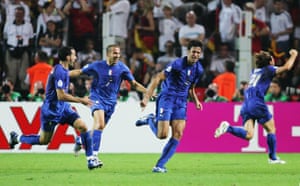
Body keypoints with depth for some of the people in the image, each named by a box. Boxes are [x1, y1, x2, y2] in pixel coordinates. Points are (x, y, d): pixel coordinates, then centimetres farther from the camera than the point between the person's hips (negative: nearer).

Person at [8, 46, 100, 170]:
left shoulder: (64, 70, 7)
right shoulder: (59, 71, -24)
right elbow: (61, 96, -26)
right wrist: (80, 100, -20)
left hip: (62, 108, 8)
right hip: (51, 110, -8)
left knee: (83, 127, -10)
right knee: (44, 140, 5)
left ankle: (91, 159, -9)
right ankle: (17, 138, 29)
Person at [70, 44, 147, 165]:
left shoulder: (122, 68, -2)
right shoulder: (97, 66, -6)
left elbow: (134, 84, 3)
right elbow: (79, 72, 5)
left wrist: (148, 92, -9)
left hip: (111, 101, 4)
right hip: (97, 98, -4)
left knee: (99, 128, 8)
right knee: (100, 124, -25)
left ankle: (80, 140, 37)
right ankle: (94, 155, -25)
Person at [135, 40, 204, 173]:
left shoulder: (199, 69, 5)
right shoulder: (178, 64, -16)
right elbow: (157, 78, -18)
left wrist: (196, 101, 3)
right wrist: (146, 97, -25)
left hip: (181, 103, 6)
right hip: (167, 99, -6)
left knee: (177, 135, -7)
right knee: (162, 135, -13)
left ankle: (160, 165, 1)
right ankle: (151, 120, 20)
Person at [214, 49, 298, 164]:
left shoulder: (255, 71, 25)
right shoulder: (268, 70, 5)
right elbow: (287, 67, -5)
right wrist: (293, 55, 13)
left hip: (246, 105, 6)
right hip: (257, 104, -6)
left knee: (248, 135, -4)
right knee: (271, 129, 9)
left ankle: (228, 128, -24)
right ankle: (273, 158, 10)